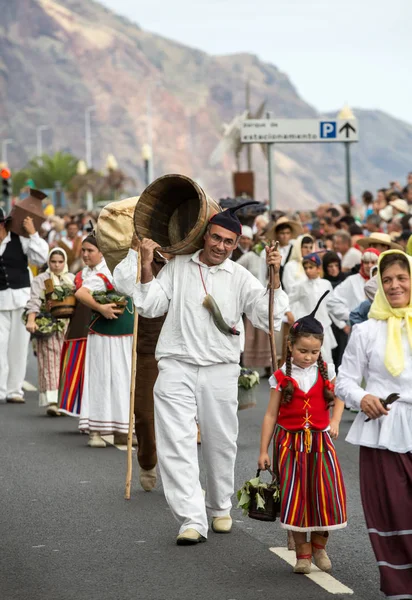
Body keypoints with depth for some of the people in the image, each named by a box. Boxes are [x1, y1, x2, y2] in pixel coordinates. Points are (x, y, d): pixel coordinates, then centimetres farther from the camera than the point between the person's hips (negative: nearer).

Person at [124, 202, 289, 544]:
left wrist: (275, 277, -11)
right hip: (178, 366, -1)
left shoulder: (240, 278, 5)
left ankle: (220, 509, 33)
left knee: (221, 445, 12)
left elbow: (268, 318, -2)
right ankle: (192, 521, -14)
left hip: (221, 371, 1)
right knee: (177, 445, -12)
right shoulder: (178, 266, 6)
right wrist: (147, 268, -5)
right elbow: (151, 307, 5)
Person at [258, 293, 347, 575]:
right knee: (295, 497, 0)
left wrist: (335, 421, -5)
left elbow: (338, 398, 15)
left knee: (325, 494, -2)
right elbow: (271, 414, -2)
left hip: (320, 441, 1)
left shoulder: (326, 372, 0)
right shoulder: (282, 377, -5)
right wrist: (263, 451, -2)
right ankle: (303, 553, 11)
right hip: (290, 443, -1)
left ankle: (320, 546, 20)